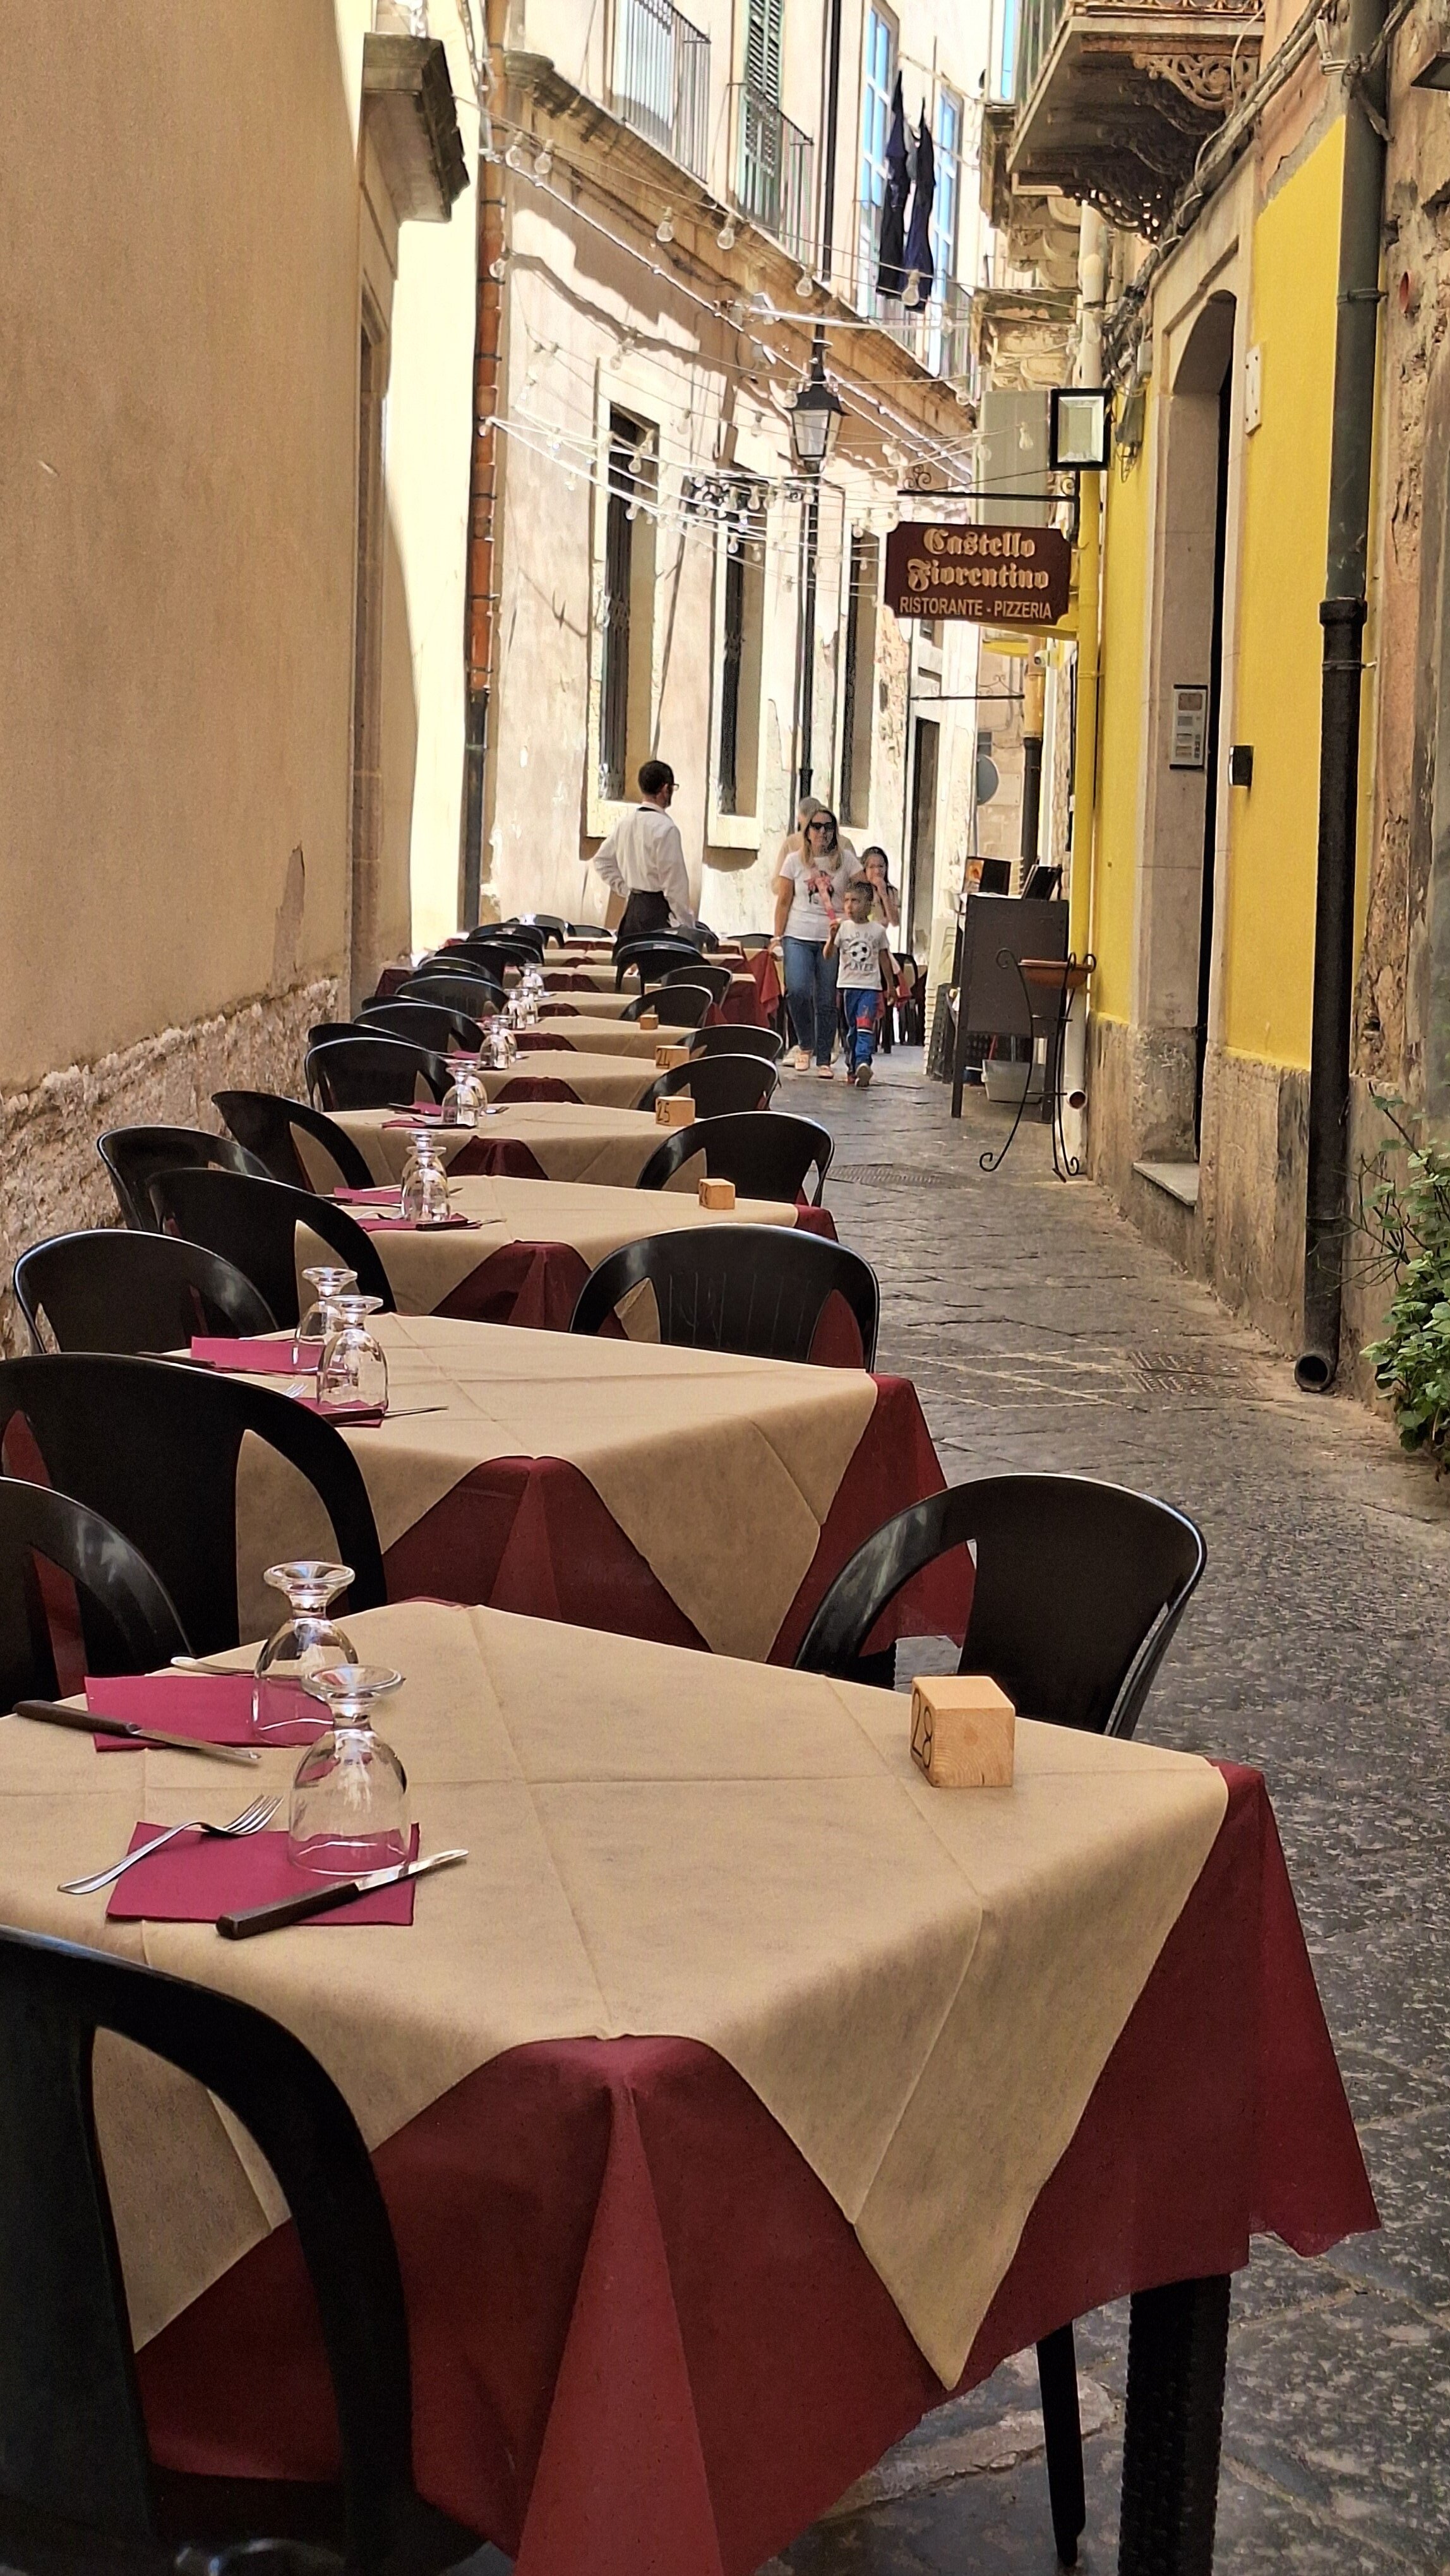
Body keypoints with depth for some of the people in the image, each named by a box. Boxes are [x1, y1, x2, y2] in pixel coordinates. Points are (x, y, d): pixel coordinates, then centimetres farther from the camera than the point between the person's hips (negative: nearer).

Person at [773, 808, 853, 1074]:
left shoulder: (845, 862, 7)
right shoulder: (794, 860, 8)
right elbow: (783, 901, 8)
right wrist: (779, 937, 2)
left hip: (833, 939, 0)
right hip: (799, 937, 0)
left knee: (827, 1001, 0)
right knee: (797, 991, -19)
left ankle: (824, 1059, 8)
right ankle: (805, 1045, 3)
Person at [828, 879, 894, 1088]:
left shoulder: (878, 930, 2)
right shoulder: (843, 928, 2)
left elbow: (884, 959, 12)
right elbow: (829, 955, -6)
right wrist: (832, 936, -25)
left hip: (870, 986, -2)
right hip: (848, 985, 2)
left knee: (865, 1027, -16)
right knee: (852, 1029, 10)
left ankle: (863, 1064, -29)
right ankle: (852, 1066, 16)